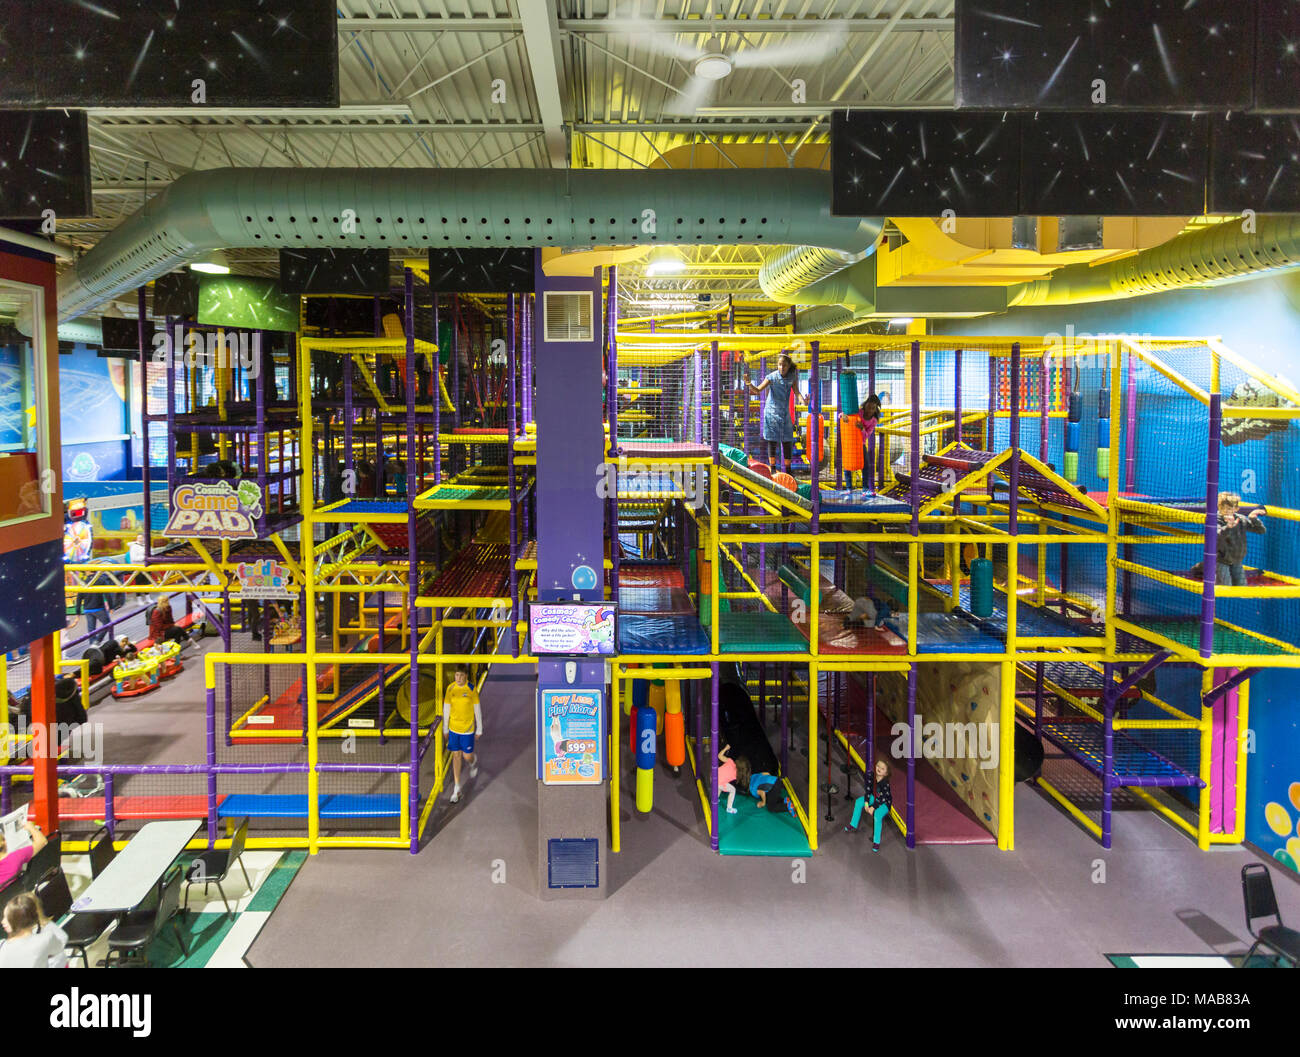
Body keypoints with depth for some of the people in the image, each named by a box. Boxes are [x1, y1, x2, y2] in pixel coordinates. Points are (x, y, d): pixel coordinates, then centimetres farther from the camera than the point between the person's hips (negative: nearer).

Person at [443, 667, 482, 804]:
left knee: (467, 757, 3)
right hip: (453, 728, 3)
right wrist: (445, 729, 10)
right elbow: (446, 708, 6)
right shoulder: (450, 688, -3)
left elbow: (477, 710, -4)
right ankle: (457, 789, 16)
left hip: (468, 728, -3)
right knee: (456, 756, 7)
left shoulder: (472, 690, -12)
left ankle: (473, 762, 43)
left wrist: (479, 729, 0)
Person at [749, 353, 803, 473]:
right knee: (772, 441, -2)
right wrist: (750, 384, -37)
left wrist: (801, 400, -26)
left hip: (785, 413, 4)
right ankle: (773, 470, 3)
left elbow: (796, 392, -4)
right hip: (772, 412, -3)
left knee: (787, 442, 6)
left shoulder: (792, 376, -2)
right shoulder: (772, 377, -13)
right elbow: (758, 390, -16)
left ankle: (788, 471, 15)